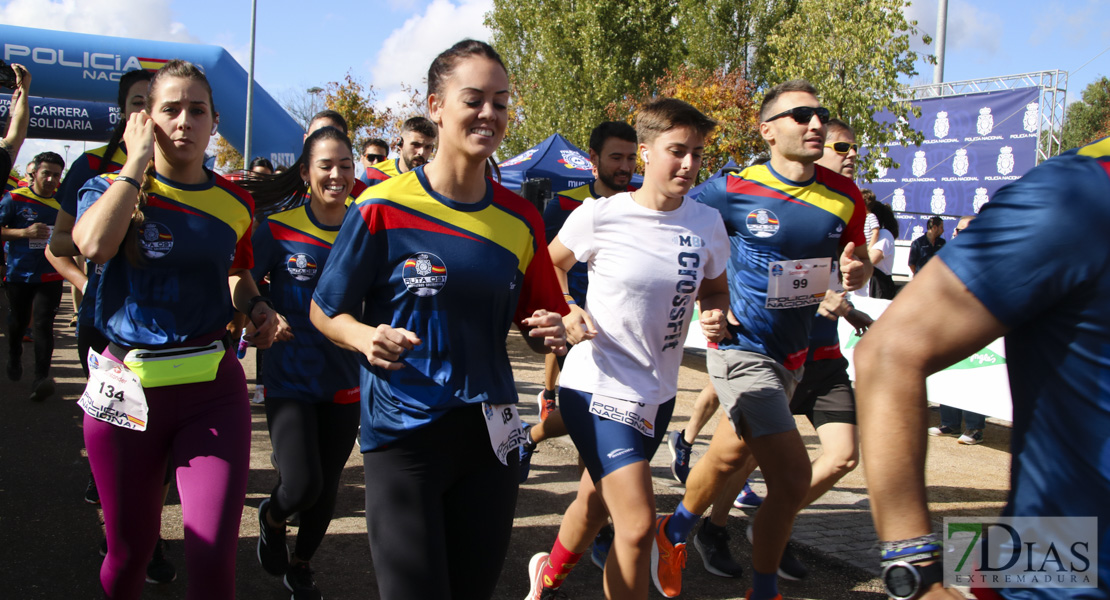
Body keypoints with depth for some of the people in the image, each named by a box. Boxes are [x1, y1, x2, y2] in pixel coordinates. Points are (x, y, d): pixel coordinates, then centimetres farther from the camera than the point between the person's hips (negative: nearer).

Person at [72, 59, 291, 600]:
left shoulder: (234, 202, 6)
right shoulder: (112, 187, -2)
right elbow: (93, 244, -26)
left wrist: (258, 308, 3)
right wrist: (138, 161, -15)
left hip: (213, 388, 1)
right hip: (126, 387, -1)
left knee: (214, 556, -7)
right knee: (129, 550, 14)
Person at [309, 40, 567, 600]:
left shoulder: (521, 220, 4)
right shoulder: (383, 207, -7)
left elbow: (536, 324, 14)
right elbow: (325, 311, 1)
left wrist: (550, 334, -9)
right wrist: (368, 338, -19)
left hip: (490, 433, 4)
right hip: (403, 433, -4)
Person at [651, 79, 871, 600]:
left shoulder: (845, 196, -2)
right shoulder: (734, 191, -16)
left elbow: (858, 261, 12)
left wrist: (856, 270, -13)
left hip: (793, 352, 6)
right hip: (742, 349, -6)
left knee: (732, 452, 24)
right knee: (792, 477, -15)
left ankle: (674, 532, 49)